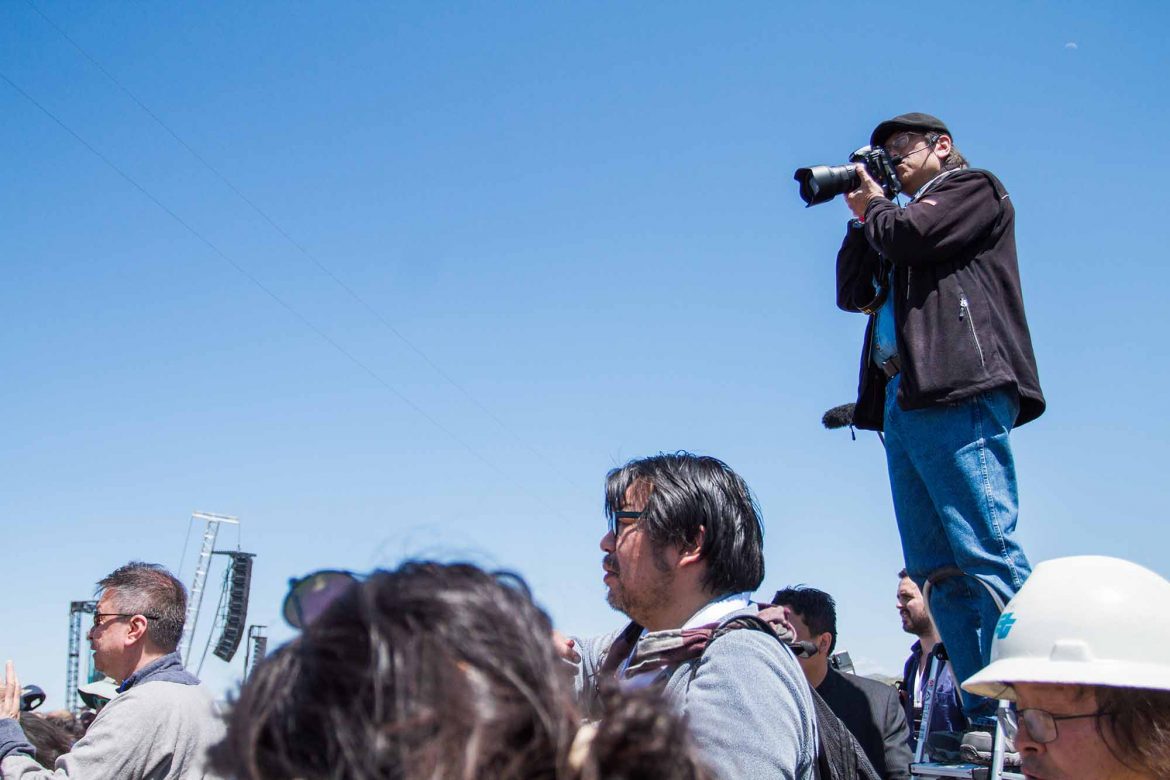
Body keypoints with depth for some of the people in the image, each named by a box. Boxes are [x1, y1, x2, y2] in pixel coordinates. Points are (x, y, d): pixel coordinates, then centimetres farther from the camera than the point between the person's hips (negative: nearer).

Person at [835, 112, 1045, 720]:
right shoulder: (897, 225, 32)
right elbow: (853, 295, 25)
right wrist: (862, 218, 21)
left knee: (986, 553, -16)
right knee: (936, 568, 1)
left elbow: (909, 235, -6)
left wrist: (875, 207, 14)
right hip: (903, 401, 8)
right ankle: (983, 711, 1)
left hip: (959, 395, -8)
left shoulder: (974, 188, 11)